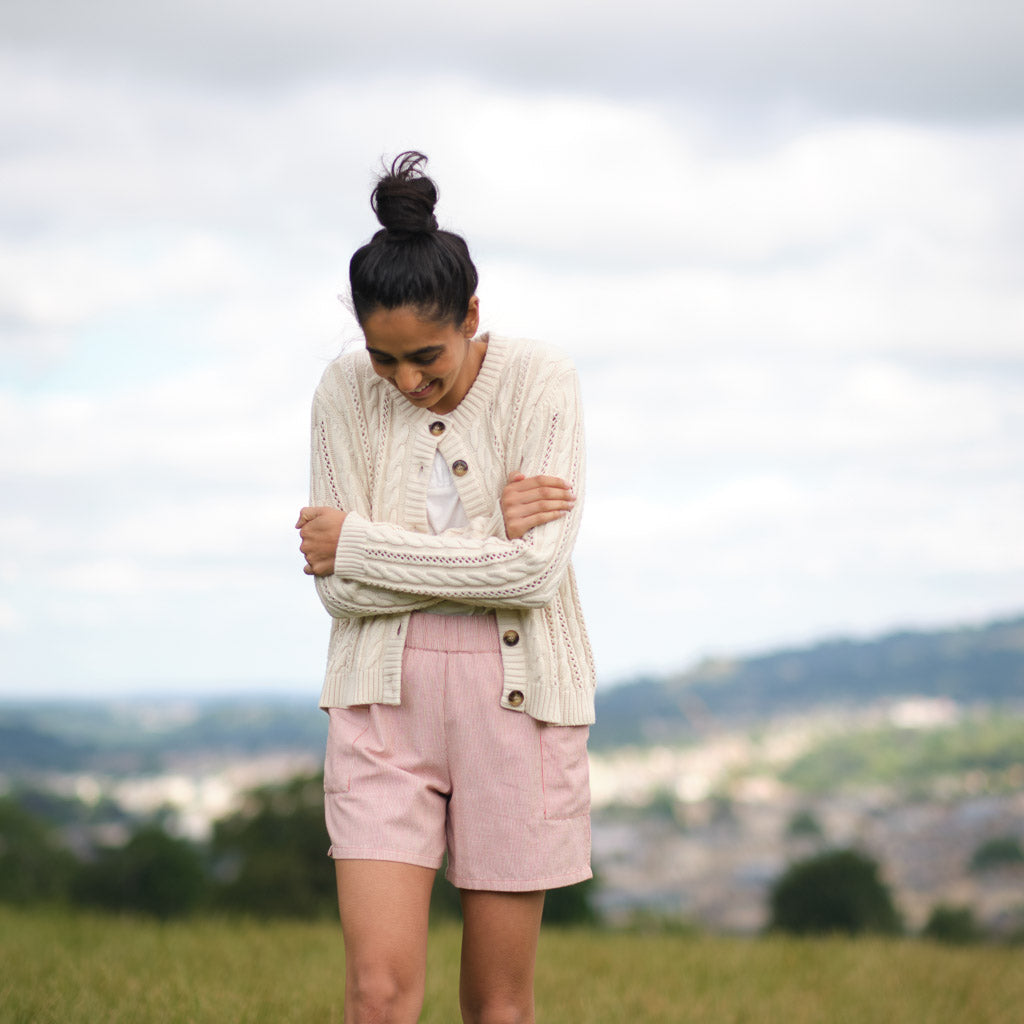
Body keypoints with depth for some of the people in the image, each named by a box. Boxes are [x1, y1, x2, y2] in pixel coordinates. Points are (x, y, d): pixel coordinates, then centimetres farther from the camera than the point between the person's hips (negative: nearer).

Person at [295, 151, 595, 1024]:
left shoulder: (539, 382, -6)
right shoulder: (346, 393, 0)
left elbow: (535, 570, -15)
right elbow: (339, 586, -5)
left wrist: (357, 542, -9)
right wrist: (487, 538, -13)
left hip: (515, 696, -1)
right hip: (385, 696, 1)